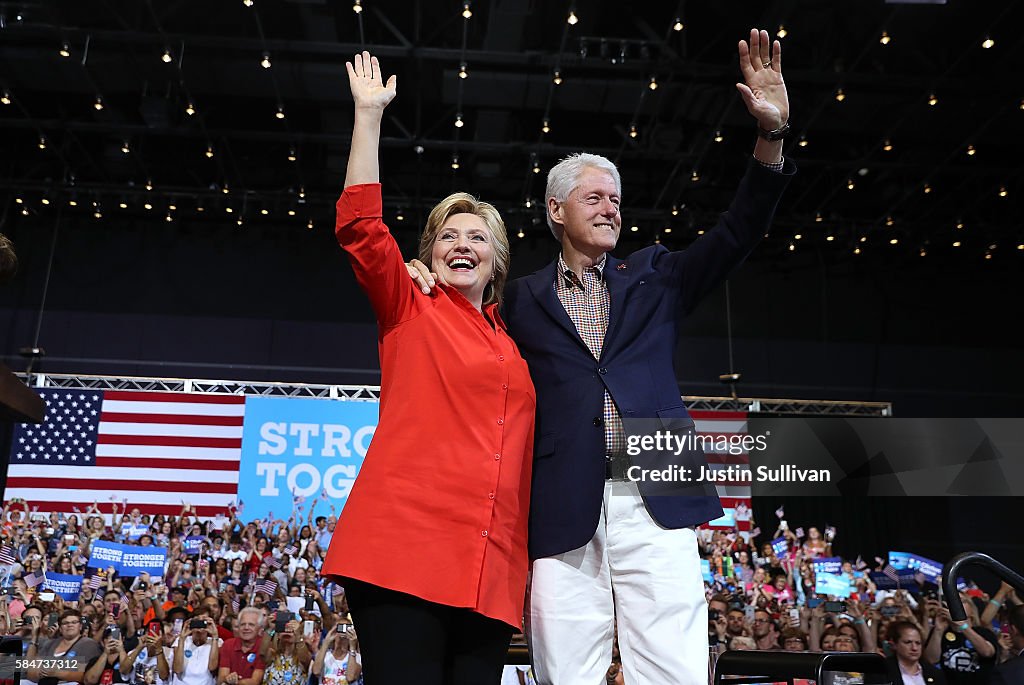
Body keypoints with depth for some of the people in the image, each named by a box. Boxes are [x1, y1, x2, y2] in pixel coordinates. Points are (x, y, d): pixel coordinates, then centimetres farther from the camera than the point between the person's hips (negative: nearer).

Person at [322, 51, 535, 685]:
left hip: (492, 571, 5)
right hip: (405, 547, -4)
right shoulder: (410, 312, 10)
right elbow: (359, 227, -2)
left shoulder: (516, 346, 22)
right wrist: (369, 114, -3)